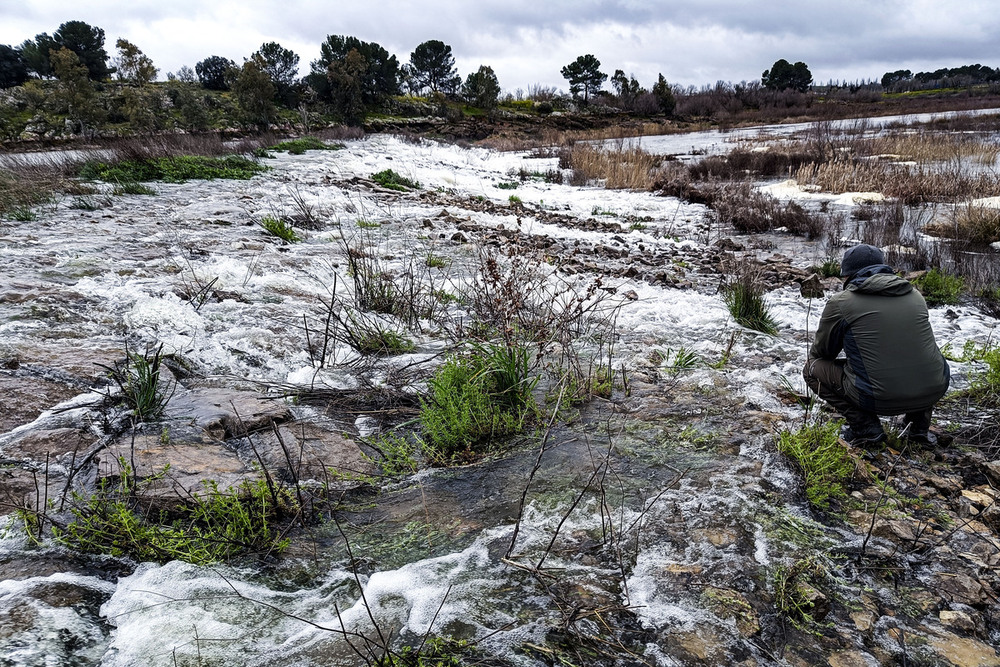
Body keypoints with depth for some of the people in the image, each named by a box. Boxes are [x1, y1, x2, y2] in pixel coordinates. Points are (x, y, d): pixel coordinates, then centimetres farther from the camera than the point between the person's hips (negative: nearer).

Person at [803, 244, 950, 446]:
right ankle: (919, 425, 21)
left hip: (880, 400, -5)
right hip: (935, 391, 5)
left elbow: (820, 351, 12)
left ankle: (864, 426, 6)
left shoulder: (840, 303, -1)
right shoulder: (915, 295, 14)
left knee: (812, 367, 15)